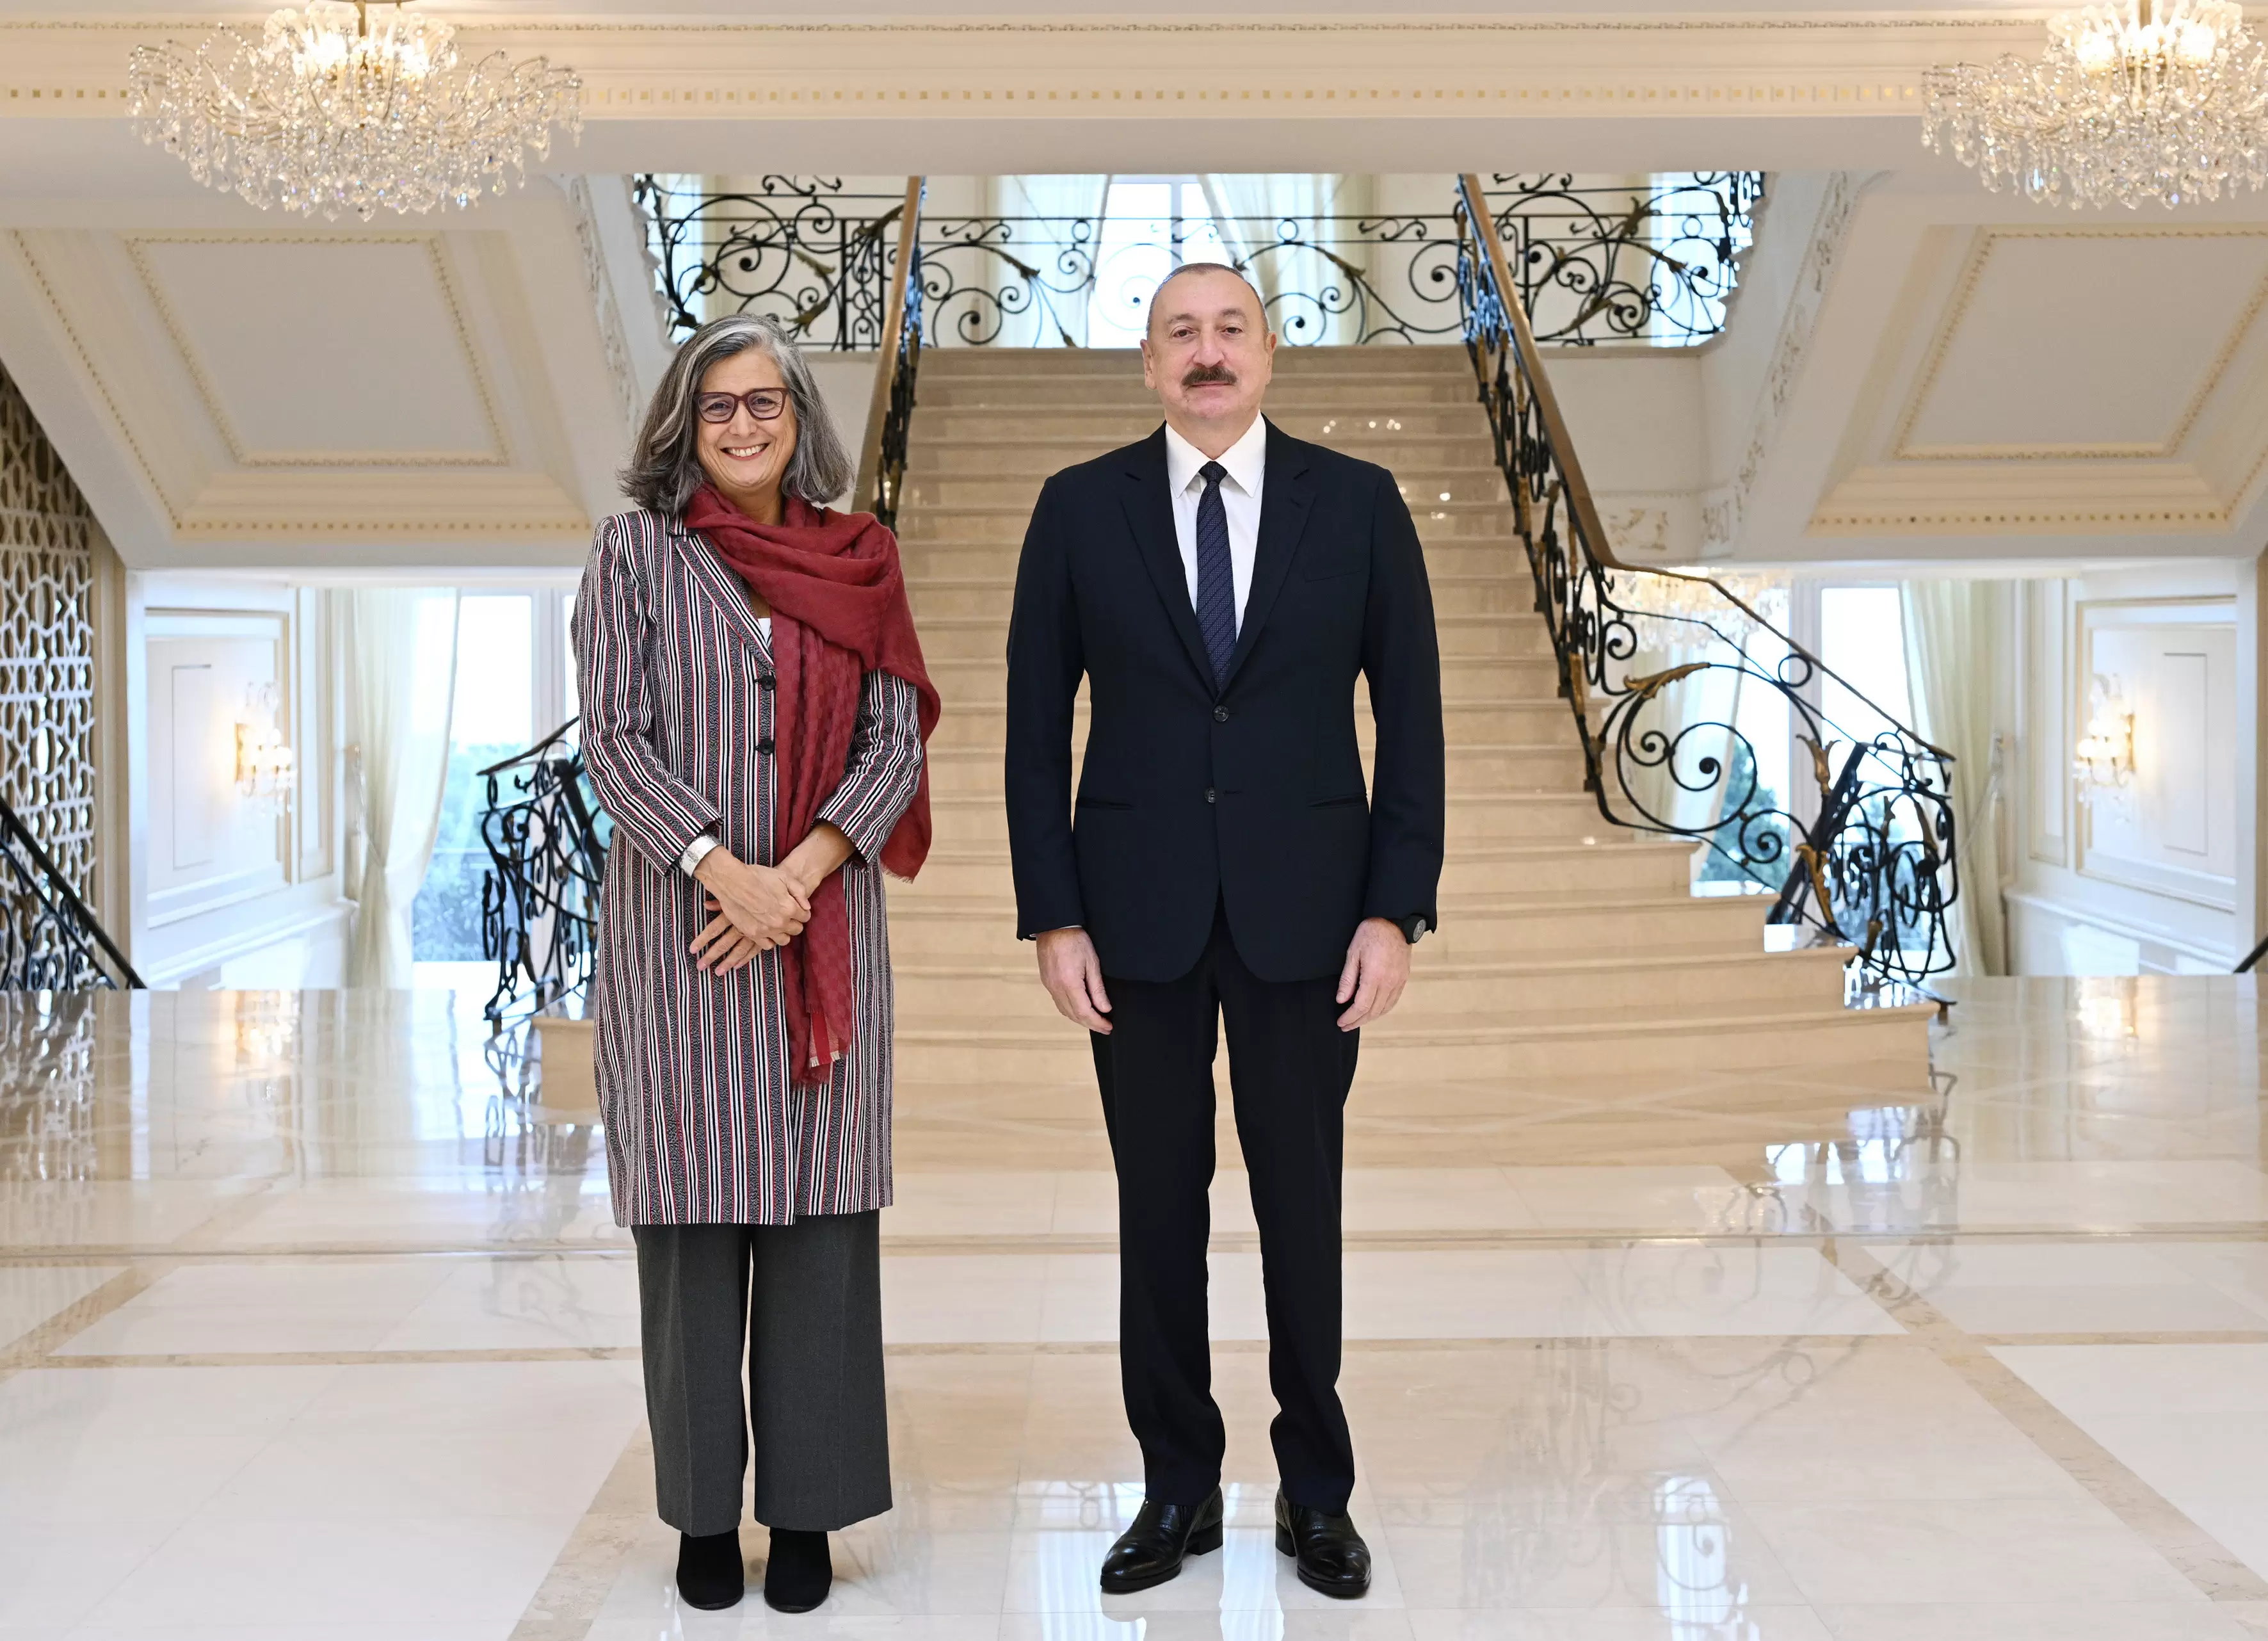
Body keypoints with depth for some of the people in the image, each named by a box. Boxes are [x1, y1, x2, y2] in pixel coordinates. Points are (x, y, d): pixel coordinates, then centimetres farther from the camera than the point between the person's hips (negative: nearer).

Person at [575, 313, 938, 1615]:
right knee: (696, 1207, 2)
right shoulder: (637, 553, 4)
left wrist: (798, 873, -11)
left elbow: (897, 741, 3)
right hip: (678, 927, -1)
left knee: (820, 1210, 2)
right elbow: (614, 738, -4)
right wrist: (723, 868, -17)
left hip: (824, 925, 2)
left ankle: (809, 1507, 11)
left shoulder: (857, 563, 9)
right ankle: (706, 1509, 13)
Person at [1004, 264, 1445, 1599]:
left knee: (1303, 1199, 8)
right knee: (1158, 1201, 7)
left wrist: (1397, 910, -5)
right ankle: (1179, 1487, 22)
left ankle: (1318, 1490, 23)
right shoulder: (1081, 508, 1)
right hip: (1139, 909, 1)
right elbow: (1038, 725, 3)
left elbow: (1411, 714, 1)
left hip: (1304, 908, 0)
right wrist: (1052, 917, -3)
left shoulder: (1358, 501, 1)